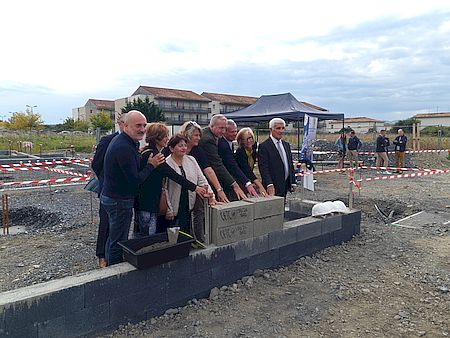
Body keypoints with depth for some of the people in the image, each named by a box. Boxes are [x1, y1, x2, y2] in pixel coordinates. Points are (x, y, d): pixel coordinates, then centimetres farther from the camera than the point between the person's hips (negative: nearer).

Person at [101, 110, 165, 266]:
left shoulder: (119, 140, 8)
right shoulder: (124, 148, -25)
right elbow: (136, 180, -24)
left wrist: (140, 154, 4)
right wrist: (151, 165, -13)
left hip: (111, 197, 11)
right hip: (120, 201, -11)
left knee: (113, 237, 23)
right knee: (118, 241, 2)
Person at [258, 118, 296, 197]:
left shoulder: (286, 145, 15)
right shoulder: (264, 146, -9)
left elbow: (290, 165, 18)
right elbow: (263, 168, -15)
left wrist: (293, 182, 12)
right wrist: (269, 184, -24)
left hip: (285, 186, 7)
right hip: (273, 187, -7)